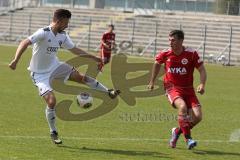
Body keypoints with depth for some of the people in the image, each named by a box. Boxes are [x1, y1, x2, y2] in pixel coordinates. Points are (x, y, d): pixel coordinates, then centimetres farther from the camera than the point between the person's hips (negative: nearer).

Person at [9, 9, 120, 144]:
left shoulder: (63, 36, -1)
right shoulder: (43, 33, -26)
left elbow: (75, 50, 13)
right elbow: (25, 43, -35)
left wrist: (94, 58, 15)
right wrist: (16, 61, -47)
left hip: (54, 67, 6)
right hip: (40, 73, -6)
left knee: (81, 77, -4)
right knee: (51, 101, -16)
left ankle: (109, 93, 12)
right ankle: (53, 133, 3)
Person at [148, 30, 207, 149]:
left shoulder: (191, 54, -10)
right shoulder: (165, 54, -4)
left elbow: (202, 70, -3)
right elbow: (157, 63, 19)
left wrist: (202, 84, -20)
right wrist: (152, 81, 23)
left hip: (188, 89, 1)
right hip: (172, 87, -1)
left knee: (197, 116, -13)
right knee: (182, 106, -32)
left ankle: (177, 131, 15)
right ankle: (188, 139, -24)